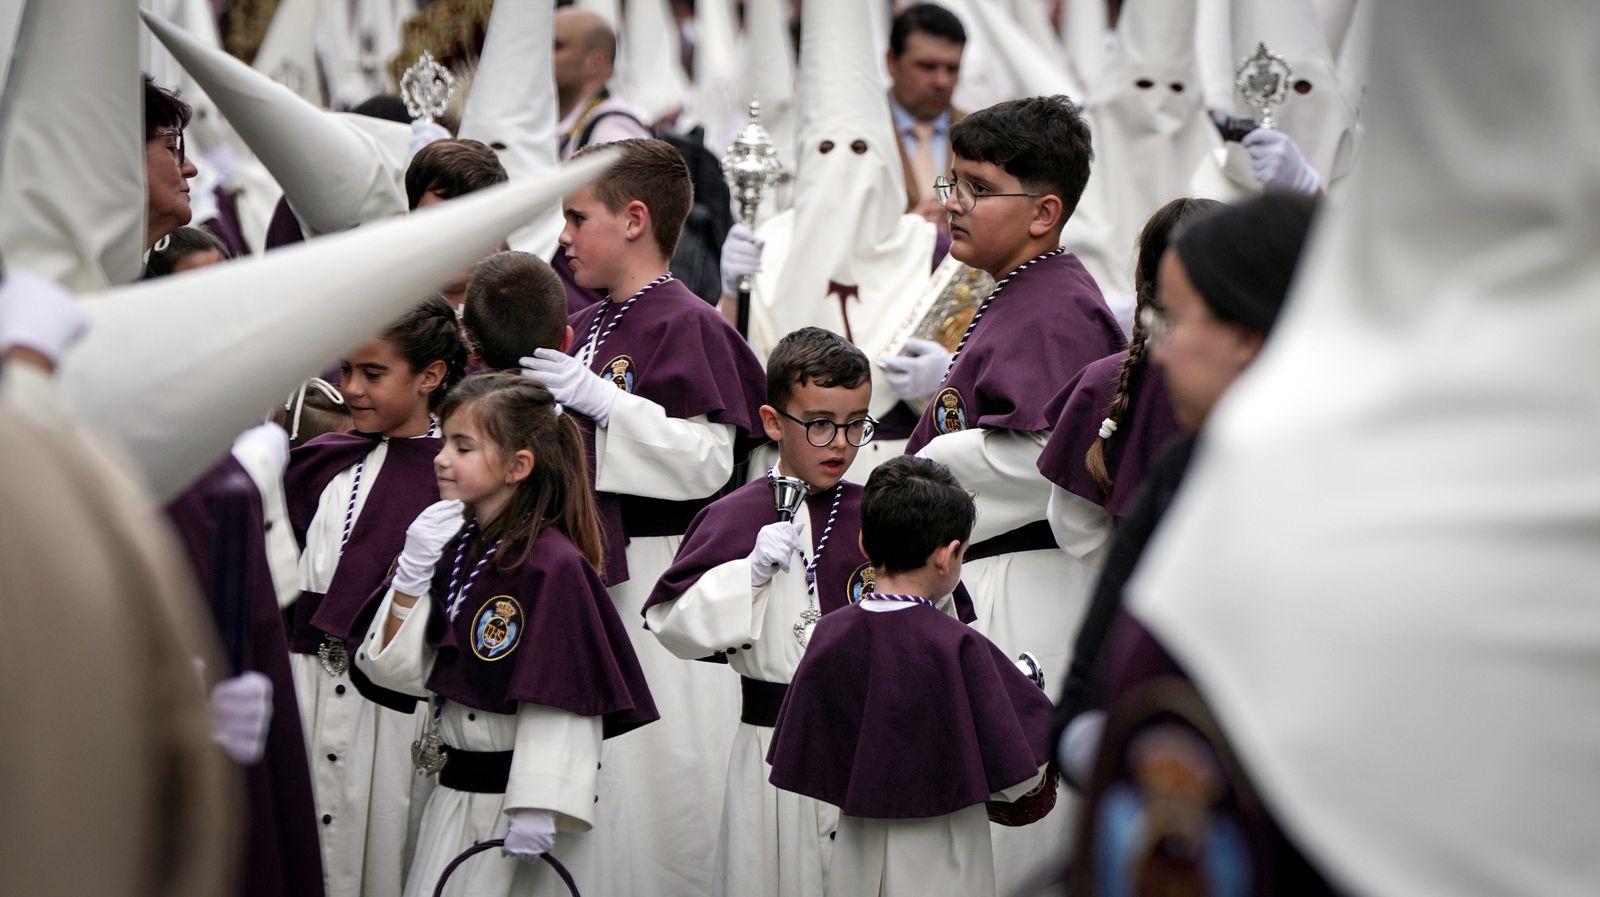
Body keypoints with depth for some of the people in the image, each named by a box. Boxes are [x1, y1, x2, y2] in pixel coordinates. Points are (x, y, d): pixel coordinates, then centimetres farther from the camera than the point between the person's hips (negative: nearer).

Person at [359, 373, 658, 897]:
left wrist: (538, 809, -21)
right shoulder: (453, 549, 7)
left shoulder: (554, 564, -16)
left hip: (513, 795, -7)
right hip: (452, 793, 7)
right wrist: (413, 572, -7)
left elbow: (560, 697, -18)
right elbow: (401, 671, 5)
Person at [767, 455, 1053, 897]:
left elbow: (801, 760, 2)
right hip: (941, 861, -4)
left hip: (856, 856, 4)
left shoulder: (830, 634, -7)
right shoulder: (959, 648, -19)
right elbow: (1017, 778, -14)